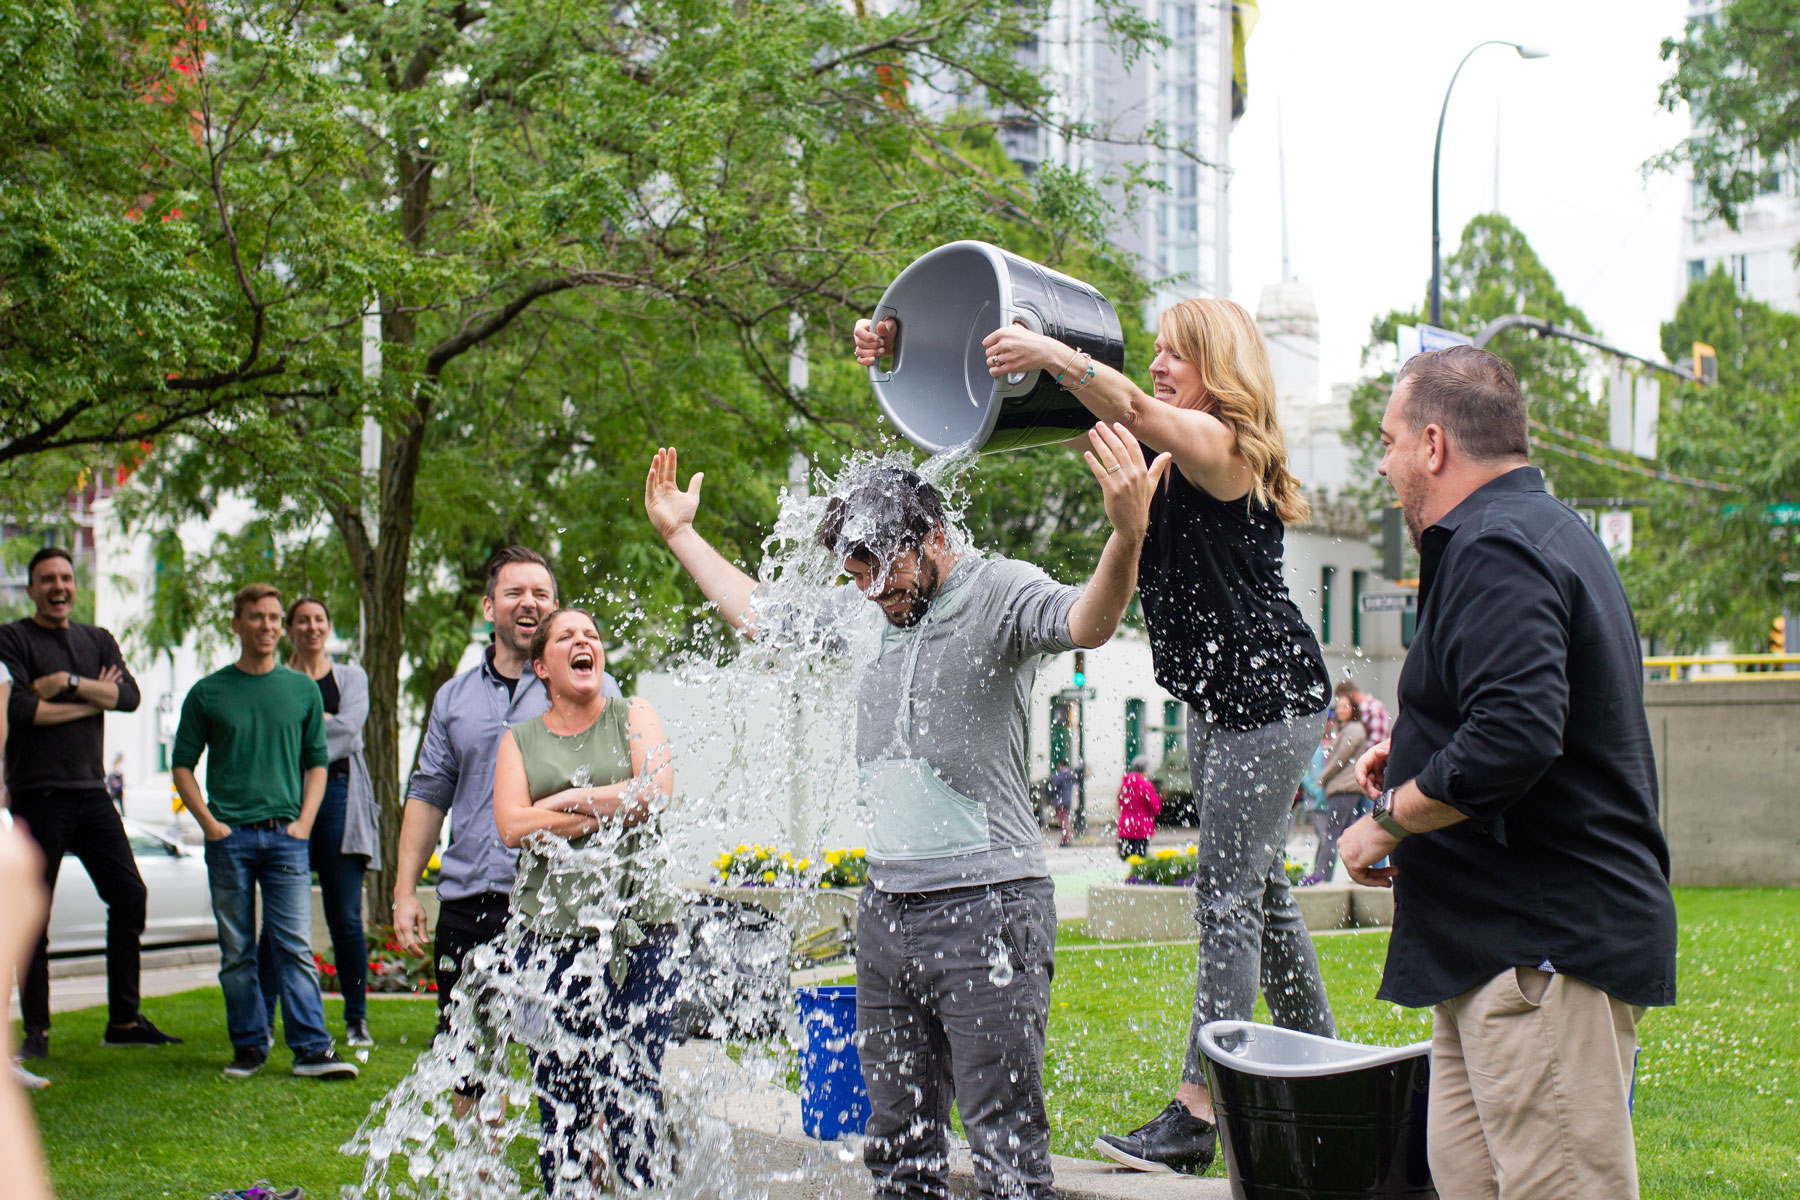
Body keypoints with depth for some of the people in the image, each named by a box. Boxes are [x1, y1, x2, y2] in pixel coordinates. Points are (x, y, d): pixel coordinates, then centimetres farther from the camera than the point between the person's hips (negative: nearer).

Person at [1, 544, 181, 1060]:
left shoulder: (98, 641, 16)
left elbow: (129, 696, 0)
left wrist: (69, 682, -12)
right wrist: (92, 700, -6)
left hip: (91, 791, 5)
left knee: (128, 894, 0)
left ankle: (123, 1019, 7)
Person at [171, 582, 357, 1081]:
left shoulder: (302, 690, 10)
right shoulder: (208, 693, 5)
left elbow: (316, 762, 14)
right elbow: (183, 764, 8)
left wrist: (304, 821, 1)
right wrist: (208, 822, -4)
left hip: (285, 834, 0)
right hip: (229, 837, 0)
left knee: (295, 945, -6)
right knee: (237, 950, 4)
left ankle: (312, 1049, -8)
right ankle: (248, 1046, 12)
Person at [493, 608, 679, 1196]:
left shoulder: (632, 716, 11)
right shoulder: (520, 739, 13)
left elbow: (658, 790, -6)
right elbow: (512, 827, -2)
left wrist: (566, 801, -3)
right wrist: (610, 812, -7)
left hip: (638, 928, -1)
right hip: (551, 931, 1)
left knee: (633, 1093, -5)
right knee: (560, 1097, -1)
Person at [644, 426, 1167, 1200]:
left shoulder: (999, 593, -8)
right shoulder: (863, 612, 13)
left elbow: (1087, 623, -28)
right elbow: (758, 615, 30)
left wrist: (1128, 535, -47)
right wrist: (679, 535, 34)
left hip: (988, 906, -7)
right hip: (888, 905, 7)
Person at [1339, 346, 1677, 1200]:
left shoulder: (1495, 552, -15)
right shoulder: (1543, 532, 20)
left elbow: (1514, 739, -28)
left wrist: (1387, 820, -15)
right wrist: (1415, 758, 22)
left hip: (1545, 945, -11)